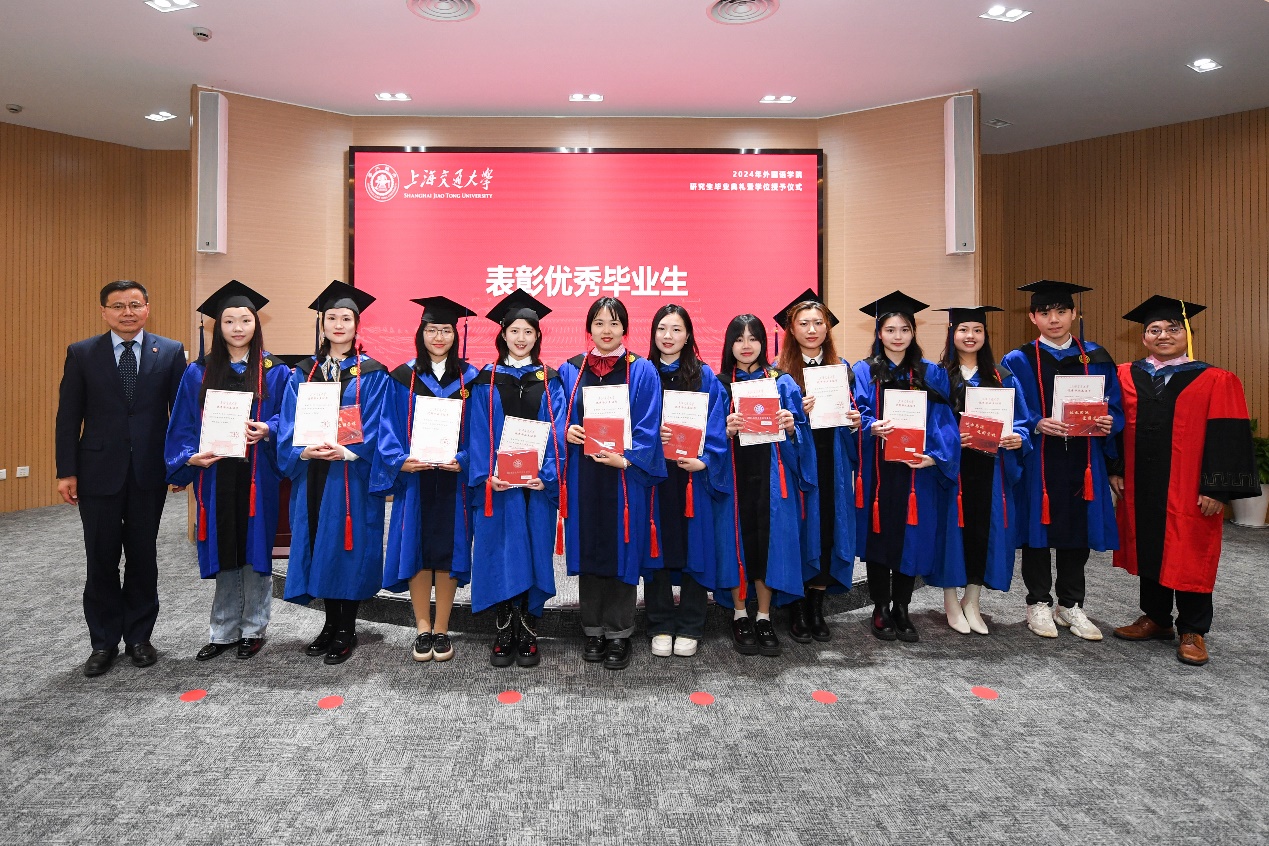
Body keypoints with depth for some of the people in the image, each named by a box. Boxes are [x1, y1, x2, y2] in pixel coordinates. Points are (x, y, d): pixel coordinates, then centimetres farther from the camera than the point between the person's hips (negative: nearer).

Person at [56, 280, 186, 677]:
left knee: (143, 557, 10)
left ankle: (138, 637, 24)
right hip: (99, 471, 0)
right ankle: (104, 642, 22)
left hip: (149, 471, 0)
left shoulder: (171, 352, 1)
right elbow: (68, 416, 1)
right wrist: (66, 472, -3)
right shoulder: (81, 354, 2)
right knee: (101, 560, 8)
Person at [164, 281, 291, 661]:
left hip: (257, 475, -2)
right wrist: (191, 456, -11)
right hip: (215, 475, 2)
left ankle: (253, 629, 20)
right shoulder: (198, 373, 6)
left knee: (255, 550, 6)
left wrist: (267, 430, -18)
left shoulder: (275, 373, 1)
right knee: (223, 554, 9)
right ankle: (224, 631, 22)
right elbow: (183, 426, 5)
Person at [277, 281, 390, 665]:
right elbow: (289, 424, 4)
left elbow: (375, 429, -7)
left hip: (353, 476, -4)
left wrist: (346, 452, -22)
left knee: (348, 546, 0)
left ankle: (346, 630, 13)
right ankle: (330, 623, 23)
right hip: (312, 474, 4)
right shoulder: (304, 373, 10)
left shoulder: (372, 374, 0)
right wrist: (304, 449, -15)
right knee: (319, 546, 8)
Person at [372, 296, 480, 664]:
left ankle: (441, 630, 16)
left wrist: (463, 461, -14)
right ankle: (422, 629, 16)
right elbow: (389, 429, 1)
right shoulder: (403, 378, 4)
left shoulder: (469, 378, 4)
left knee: (448, 550, 2)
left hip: (454, 477, 0)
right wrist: (400, 460, -14)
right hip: (413, 478, 0)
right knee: (416, 550, 3)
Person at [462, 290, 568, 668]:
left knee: (533, 555, 3)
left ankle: (528, 634, 14)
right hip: (497, 484, 0)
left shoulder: (549, 382, 7)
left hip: (538, 484, 1)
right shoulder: (486, 381, 6)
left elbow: (556, 432, 0)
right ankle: (504, 634, 13)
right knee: (501, 557, 1)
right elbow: (478, 434, 1)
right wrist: (486, 475, -12)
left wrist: (545, 475, -12)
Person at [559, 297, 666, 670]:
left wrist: (625, 459, -17)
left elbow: (648, 426, -5)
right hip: (584, 474, 3)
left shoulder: (642, 371, 0)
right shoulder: (571, 370, 8)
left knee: (622, 549, 2)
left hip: (625, 474, -2)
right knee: (588, 548, 7)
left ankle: (618, 633, 14)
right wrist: (566, 432, -10)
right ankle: (594, 631, 20)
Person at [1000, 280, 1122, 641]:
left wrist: (1108, 423, -13)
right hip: (1037, 460, -3)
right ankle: (1039, 604, 20)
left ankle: (1070, 605, 25)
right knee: (1038, 529, 5)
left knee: (1078, 529, 10)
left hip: (1083, 460, 3)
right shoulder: (1018, 361, -1)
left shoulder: (1096, 358, 8)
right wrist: (1037, 424, -23)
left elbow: (1115, 408, 8)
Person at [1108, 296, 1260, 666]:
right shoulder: (1125, 377, 4)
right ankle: (1156, 619, 28)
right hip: (1140, 487, 3)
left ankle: (1192, 632, 20)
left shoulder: (1215, 382, -4)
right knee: (1149, 550, 13)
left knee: (1190, 557, 5)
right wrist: (1114, 470, 1)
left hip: (1189, 490, -3)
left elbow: (1228, 438, -7)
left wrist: (1216, 489, -12)